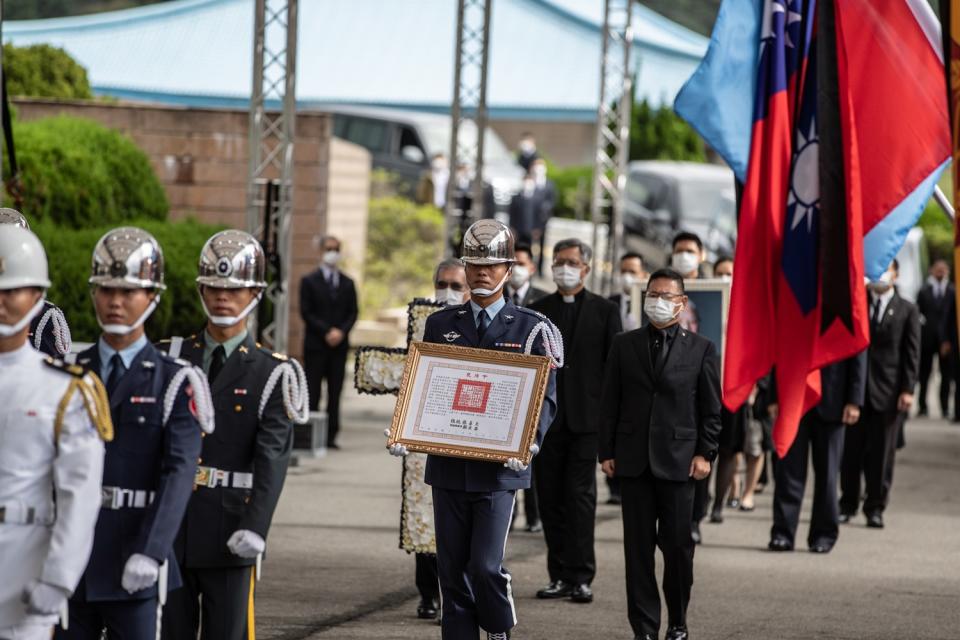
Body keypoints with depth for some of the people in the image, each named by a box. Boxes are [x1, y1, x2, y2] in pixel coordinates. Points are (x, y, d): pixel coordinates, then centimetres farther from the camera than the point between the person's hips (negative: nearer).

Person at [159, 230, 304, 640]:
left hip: (228, 537, -2)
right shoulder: (169, 360, 9)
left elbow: (272, 458, -11)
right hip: (168, 528, 3)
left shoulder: (271, 373, -1)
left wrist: (255, 528, -24)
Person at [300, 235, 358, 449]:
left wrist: (341, 331, -8)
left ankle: (331, 436, 3)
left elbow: (353, 313, 10)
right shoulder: (309, 281, 3)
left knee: (335, 392, 1)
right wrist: (326, 332, -13)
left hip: (339, 343, 3)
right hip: (316, 344, -3)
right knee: (313, 391, -4)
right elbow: (306, 312, -4)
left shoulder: (347, 283, 13)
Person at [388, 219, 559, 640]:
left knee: (485, 566, -10)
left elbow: (545, 397, 0)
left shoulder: (531, 328, 2)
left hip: (498, 467, -3)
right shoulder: (440, 325, 10)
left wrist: (528, 443, -17)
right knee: (453, 570, 5)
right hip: (448, 467, 3)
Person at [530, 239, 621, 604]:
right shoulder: (537, 311, 11)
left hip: (586, 419, -3)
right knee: (550, 498, 4)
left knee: (580, 496, -6)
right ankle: (560, 575, 9)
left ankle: (580, 577, -5)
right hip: (546, 419, 3)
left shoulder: (605, 311, 5)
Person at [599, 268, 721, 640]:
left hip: (678, 460, -1)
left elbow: (711, 409, 4)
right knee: (638, 546, 2)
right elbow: (609, 403, 8)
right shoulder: (624, 345, 8)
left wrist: (705, 453, -4)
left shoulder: (701, 350, 4)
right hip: (633, 460, 2)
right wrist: (607, 452, 2)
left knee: (678, 545, 2)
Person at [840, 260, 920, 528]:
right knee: (851, 451, 4)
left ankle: (875, 508, 8)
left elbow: (911, 354, 1)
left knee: (881, 454, 1)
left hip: (888, 393, -2)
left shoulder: (907, 311, 6)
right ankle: (848, 505, 14)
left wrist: (907, 390, -7)